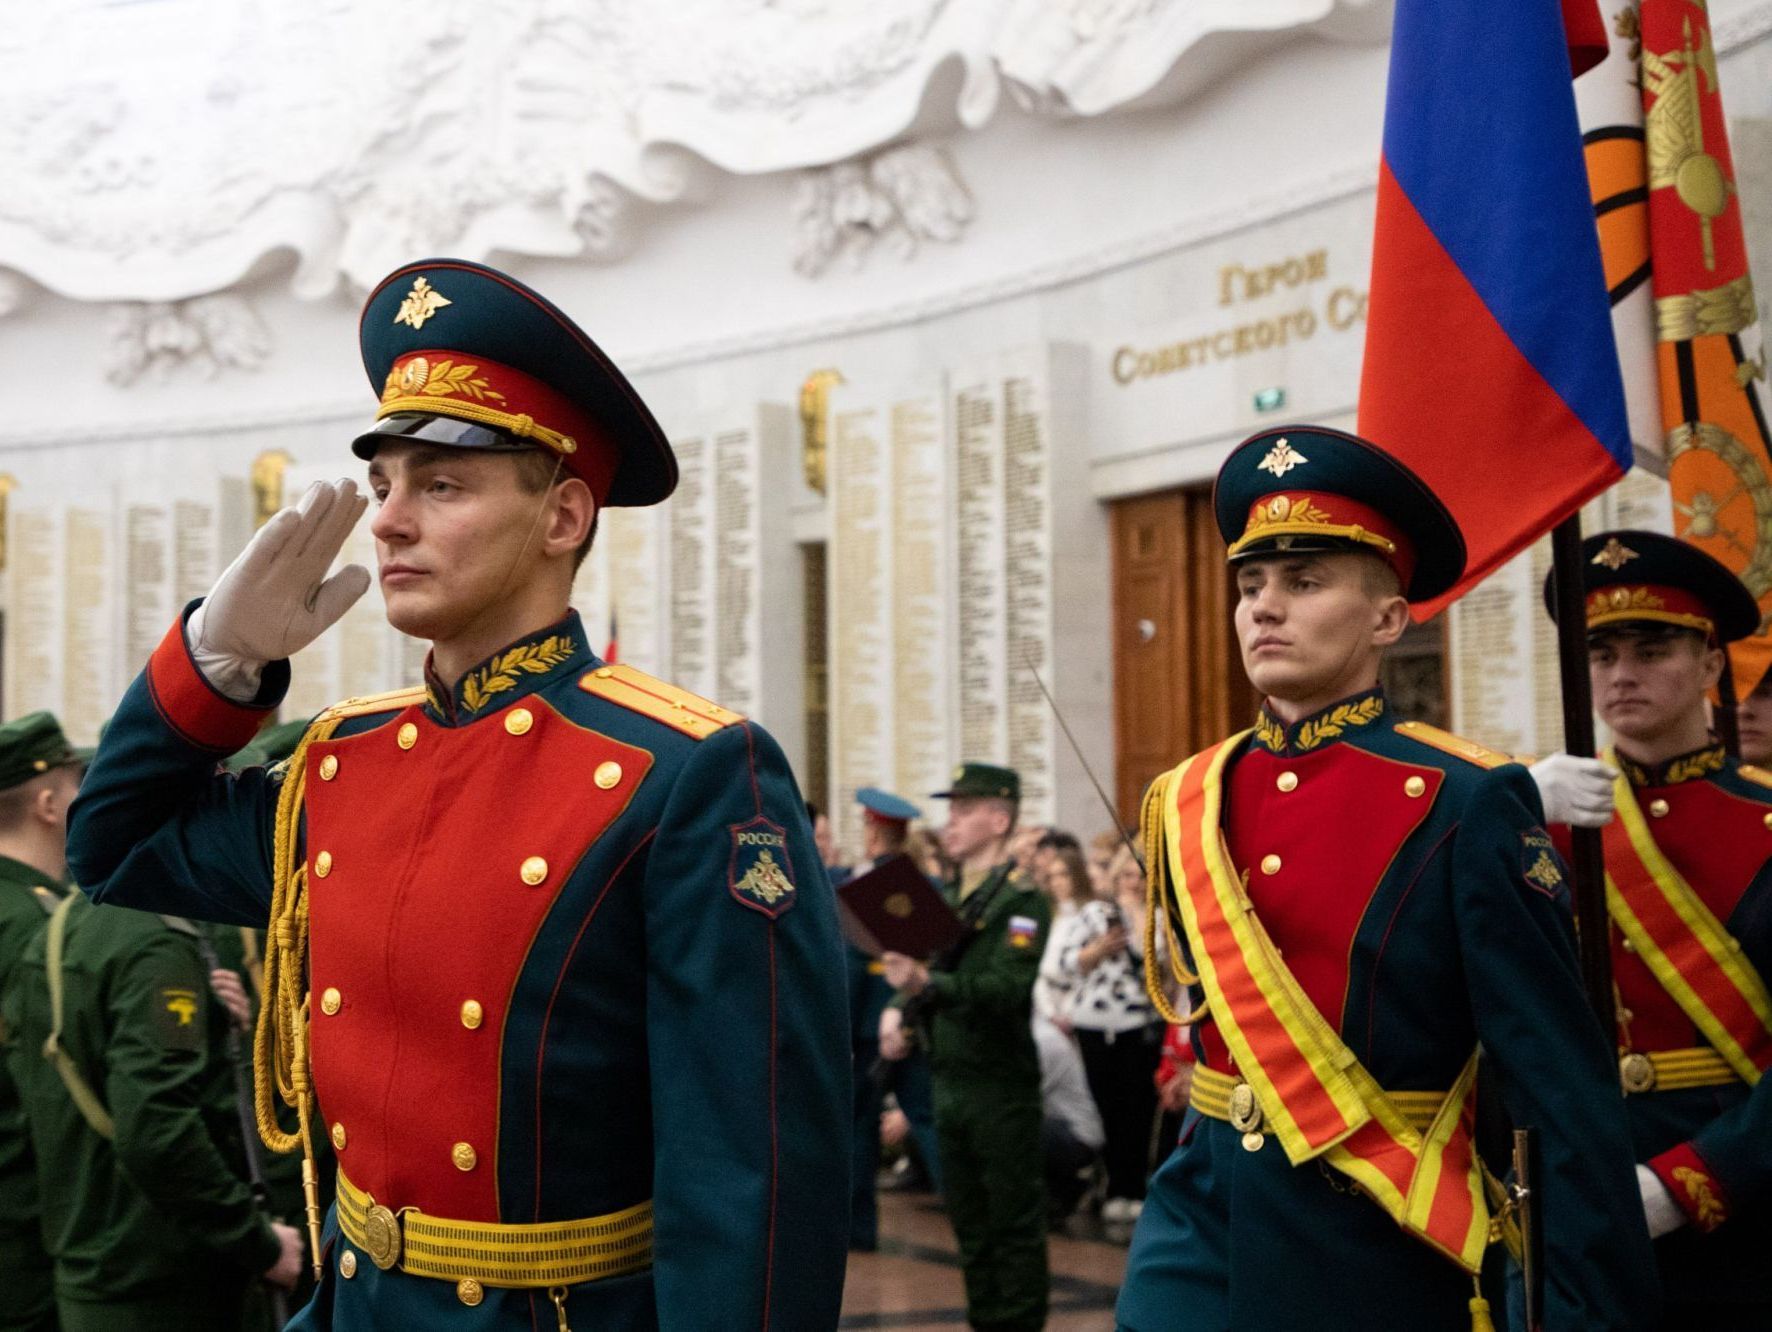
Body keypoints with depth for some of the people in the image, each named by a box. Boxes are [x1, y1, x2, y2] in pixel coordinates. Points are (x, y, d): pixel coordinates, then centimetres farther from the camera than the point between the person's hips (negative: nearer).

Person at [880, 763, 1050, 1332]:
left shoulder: (1020, 900, -11)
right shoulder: (946, 895, 13)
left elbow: (1007, 989, -22)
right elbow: (924, 969, 17)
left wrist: (926, 982, -33)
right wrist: (899, 1007, -4)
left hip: (1001, 1087, -8)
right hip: (949, 1080, 8)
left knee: (1014, 1222, 0)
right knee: (968, 1221, 15)